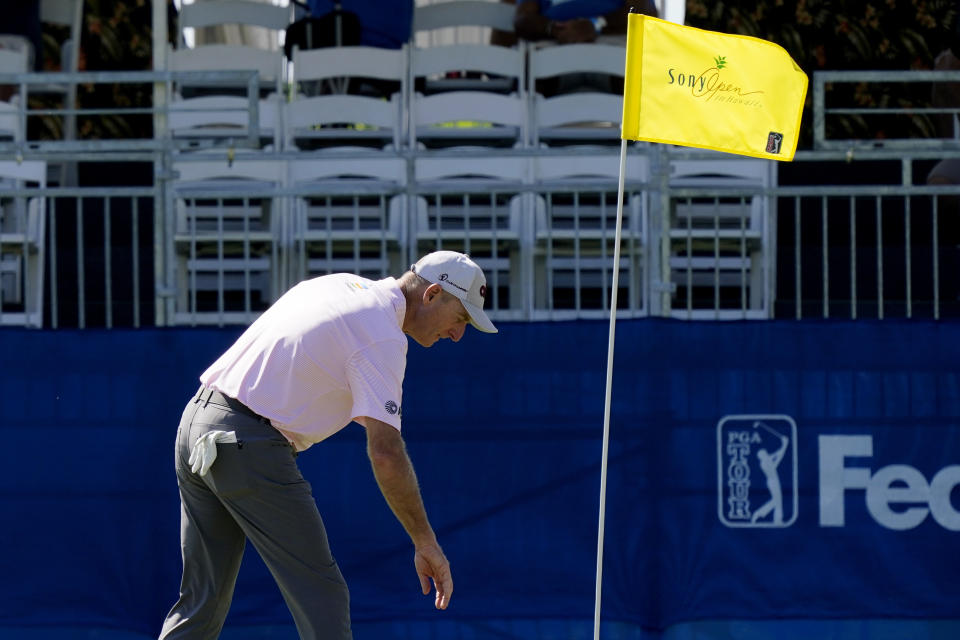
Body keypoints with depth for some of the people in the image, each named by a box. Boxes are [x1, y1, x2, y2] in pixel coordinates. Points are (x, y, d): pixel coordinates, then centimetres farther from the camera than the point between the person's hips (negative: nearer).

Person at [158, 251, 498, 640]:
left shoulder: (339, 284, 16)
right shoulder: (383, 336, -10)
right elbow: (385, 452, -18)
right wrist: (426, 543, -14)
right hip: (250, 446, -9)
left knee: (203, 600, 12)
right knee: (321, 596, -3)